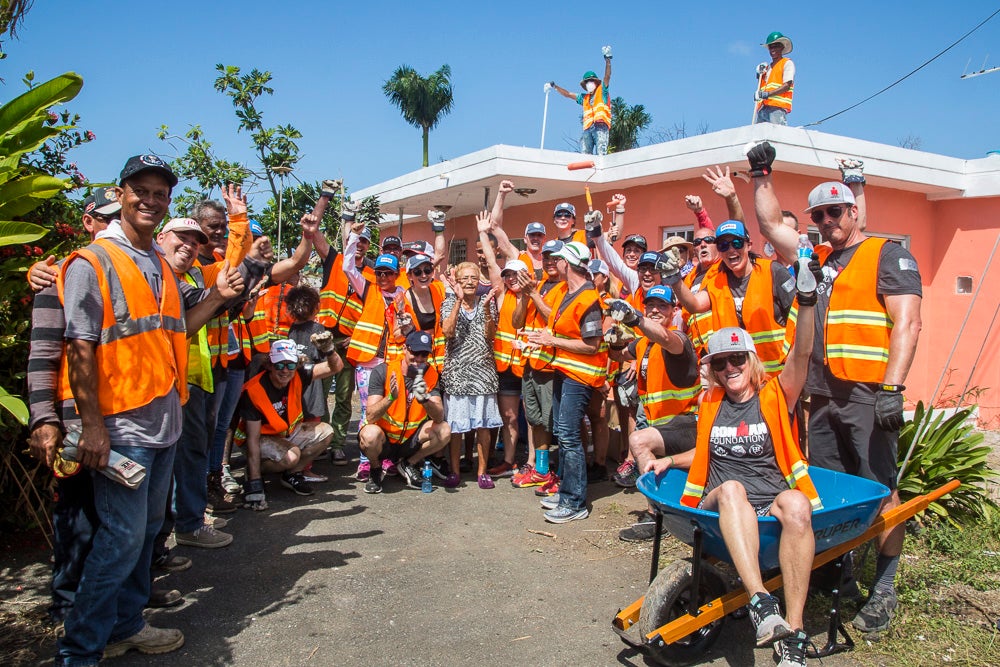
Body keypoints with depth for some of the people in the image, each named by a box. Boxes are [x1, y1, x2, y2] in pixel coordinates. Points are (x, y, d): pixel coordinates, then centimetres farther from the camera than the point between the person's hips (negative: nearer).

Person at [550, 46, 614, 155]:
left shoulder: (602, 92, 19)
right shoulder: (584, 98, 31)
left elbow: (607, 76, 5)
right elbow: (567, 94, 36)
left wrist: (607, 60, -8)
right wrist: (554, 86, 31)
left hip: (601, 126, -4)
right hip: (587, 129, 4)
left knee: (600, 153, -20)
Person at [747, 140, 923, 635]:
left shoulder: (888, 256, 0)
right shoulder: (818, 259, 19)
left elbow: (907, 323, -10)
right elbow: (770, 224, 27)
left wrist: (892, 388, -19)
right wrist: (762, 174, 22)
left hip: (869, 395, -7)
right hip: (823, 394, 7)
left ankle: (884, 590, 5)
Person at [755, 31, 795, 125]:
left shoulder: (787, 63, 9)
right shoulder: (767, 67, 28)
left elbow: (787, 86, -6)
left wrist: (766, 94, -16)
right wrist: (759, 75, 10)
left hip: (777, 107, -6)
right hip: (762, 108, 6)